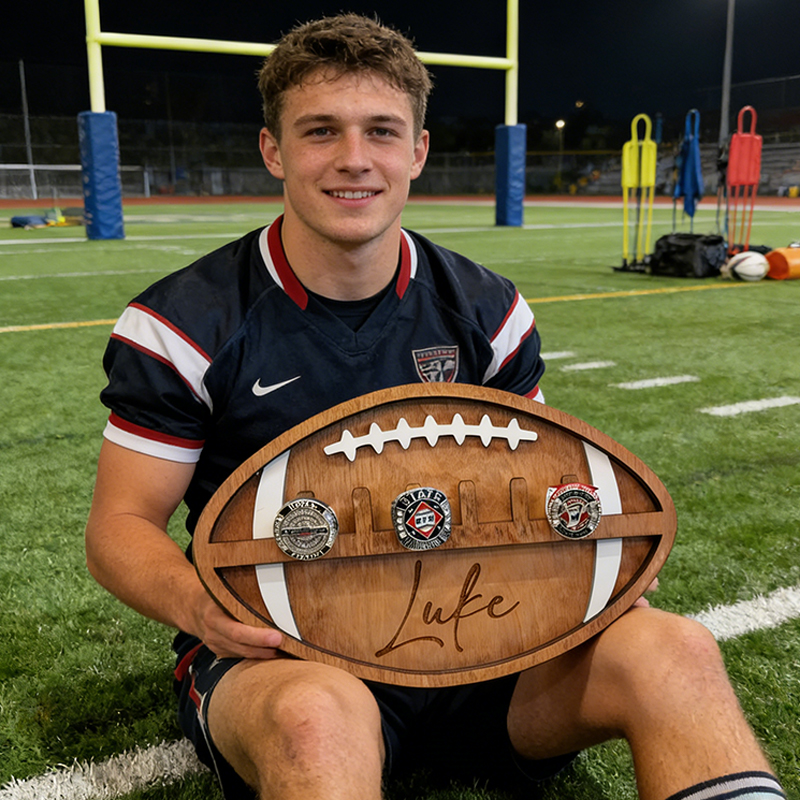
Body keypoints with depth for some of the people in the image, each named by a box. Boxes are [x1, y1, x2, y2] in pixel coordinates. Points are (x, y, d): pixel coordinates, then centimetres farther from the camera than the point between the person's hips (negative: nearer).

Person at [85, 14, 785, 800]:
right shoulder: (182, 325, -6)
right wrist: (196, 602, -24)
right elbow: (120, 524, -2)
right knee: (318, 716, -40)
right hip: (279, 653, -3)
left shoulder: (485, 312, 4)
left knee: (675, 651, -22)